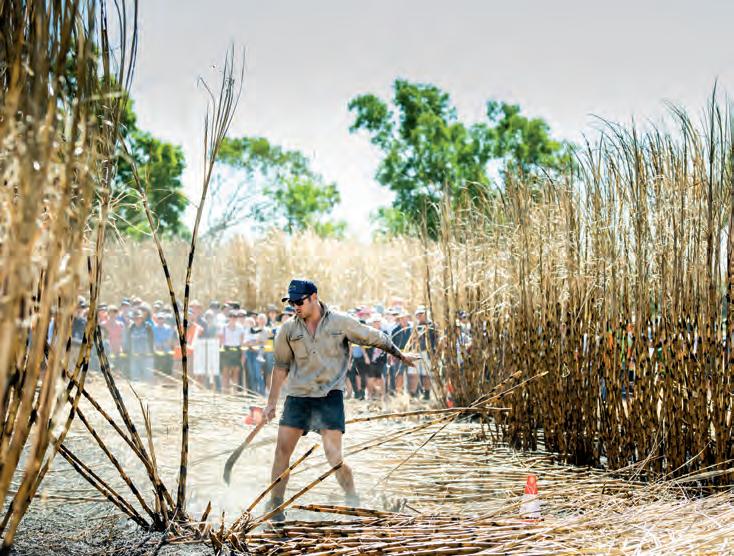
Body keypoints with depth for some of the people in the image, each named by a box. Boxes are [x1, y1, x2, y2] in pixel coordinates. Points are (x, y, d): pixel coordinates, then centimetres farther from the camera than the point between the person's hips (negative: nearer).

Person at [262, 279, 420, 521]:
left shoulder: (341, 322, -2)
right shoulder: (289, 330, 5)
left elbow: (374, 338, 10)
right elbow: (281, 367, 14)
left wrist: (400, 355, 20)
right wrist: (271, 402, 15)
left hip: (330, 395, -3)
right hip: (297, 395, 3)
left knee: (334, 456, -11)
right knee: (282, 448, -4)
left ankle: (354, 503, 7)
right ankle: (275, 504, 9)